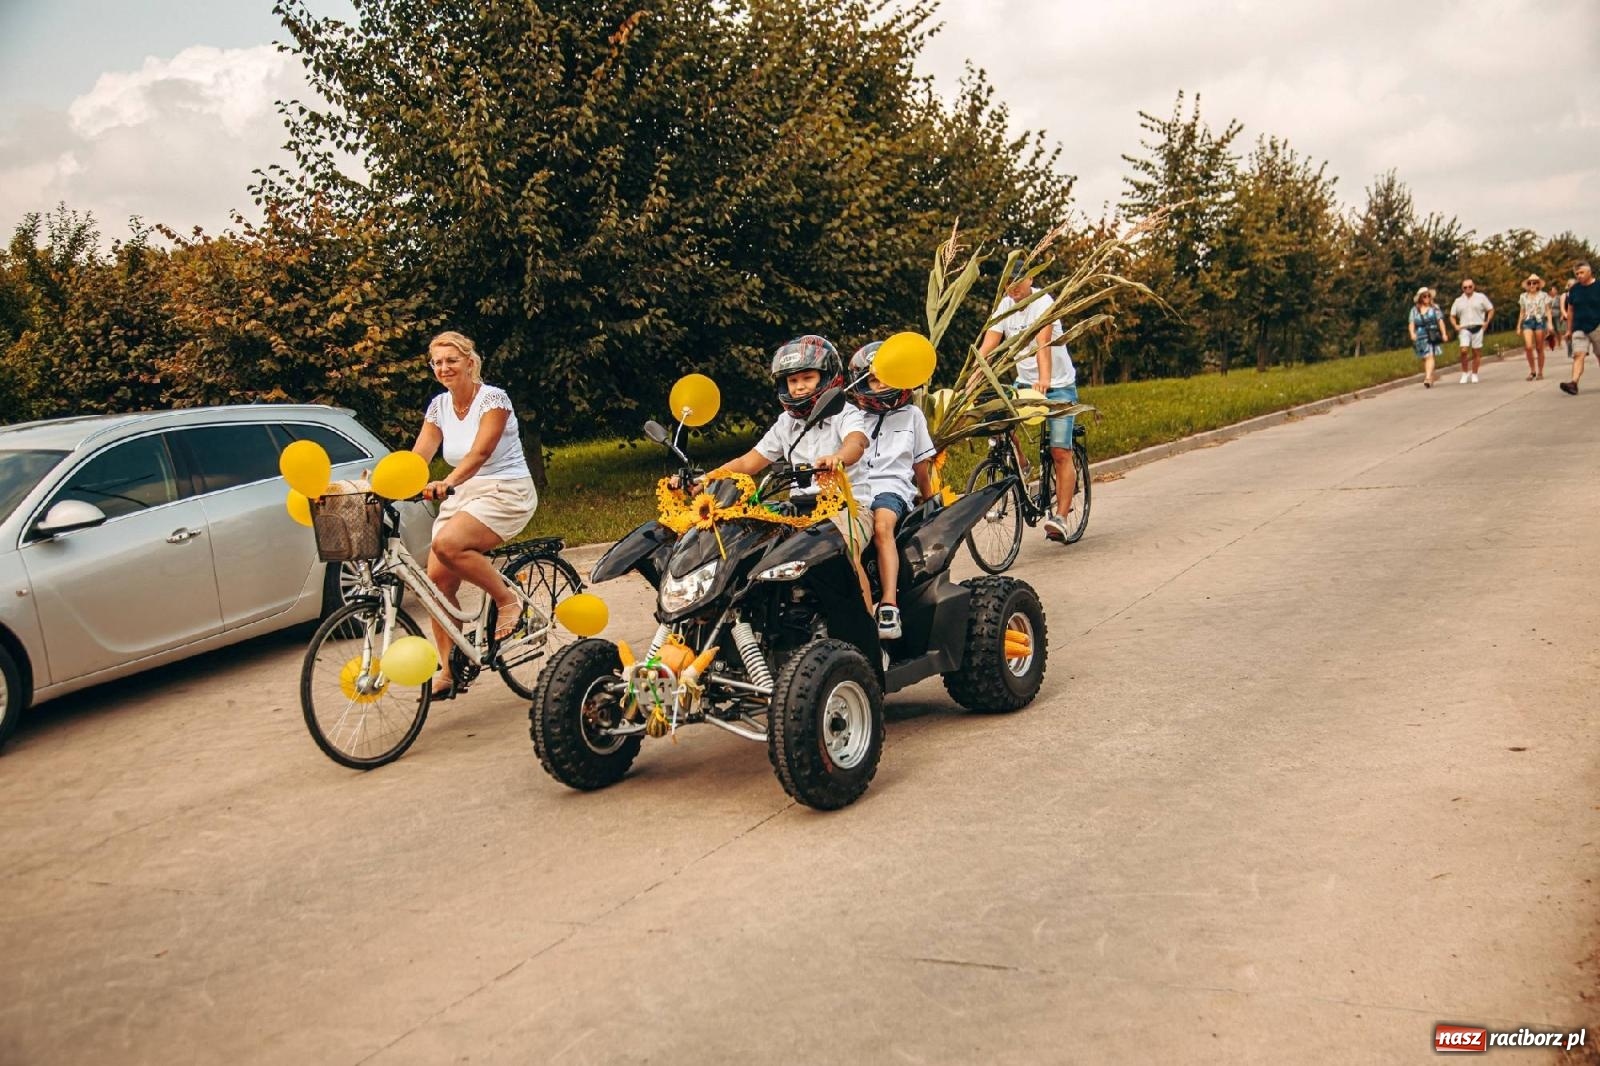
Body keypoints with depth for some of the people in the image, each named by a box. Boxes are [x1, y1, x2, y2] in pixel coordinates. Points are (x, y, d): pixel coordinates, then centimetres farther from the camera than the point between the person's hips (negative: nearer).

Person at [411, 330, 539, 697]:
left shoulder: (493, 398, -11)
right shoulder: (439, 405, 8)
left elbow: (480, 452, -25)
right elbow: (418, 456, 0)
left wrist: (447, 482, -42)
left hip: (506, 492, -7)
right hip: (461, 497, 7)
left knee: (447, 544, -31)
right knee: (438, 577, -7)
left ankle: (508, 599, -9)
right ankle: (449, 671, 4)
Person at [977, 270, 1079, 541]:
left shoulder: (1043, 302, -17)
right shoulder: (1004, 306, -2)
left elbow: (1043, 343, -34)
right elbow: (987, 346, -12)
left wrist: (1045, 380, -49)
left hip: (1059, 385, -5)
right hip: (1025, 382, 5)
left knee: (1060, 452, -9)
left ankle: (1059, 518, -5)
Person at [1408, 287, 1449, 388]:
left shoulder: (1434, 308, 7)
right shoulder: (1414, 310, 10)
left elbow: (1440, 321, 3)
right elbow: (1411, 323, 2)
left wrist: (1444, 334, -7)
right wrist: (1412, 333, -16)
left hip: (1432, 337, -2)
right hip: (1420, 337, 2)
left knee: (1430, 357, -15)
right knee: (1425, 358, 6)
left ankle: (1428, 378, -25)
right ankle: (1430, 380, 18)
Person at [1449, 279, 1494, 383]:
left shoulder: (1481, 297, 7)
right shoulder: (1458, 301, 12)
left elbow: (1491, 310, 10)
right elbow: (1452, 316, 16)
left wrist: (1486, 322, -1)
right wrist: (1456, 326, -1)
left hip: (1478, 328, 0)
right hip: (1464, 329, 0)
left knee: (1476, 352, 1)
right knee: (1464, 350, -16)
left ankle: (1474, 374, 11)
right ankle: (1465, 373, -1)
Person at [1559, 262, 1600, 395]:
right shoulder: (1574, 289, 7)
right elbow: (1570, 310, 12)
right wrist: (1569, 329, 10)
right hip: (1579, 328, 2)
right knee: (1578, 355, -12)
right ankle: (1574, 383, -23)